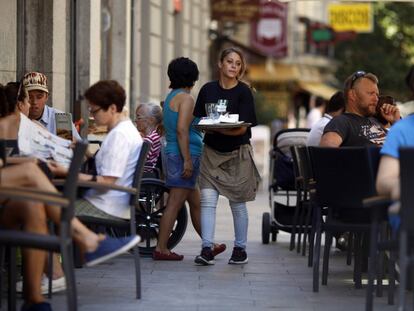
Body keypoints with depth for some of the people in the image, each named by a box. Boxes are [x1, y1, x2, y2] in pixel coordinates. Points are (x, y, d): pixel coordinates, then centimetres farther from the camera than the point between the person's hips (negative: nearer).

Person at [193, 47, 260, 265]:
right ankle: (207, 249, -9)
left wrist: (219, 129, -26)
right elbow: (197, 121, 9)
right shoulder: (208, 90, 4)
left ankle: (240, 249, 16)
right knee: (207, 200, -9)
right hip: (211, 152, 2)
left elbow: (242, 127, -13)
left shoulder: (244, 92, -5)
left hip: (237, 153, -2)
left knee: (237, 204, 4)